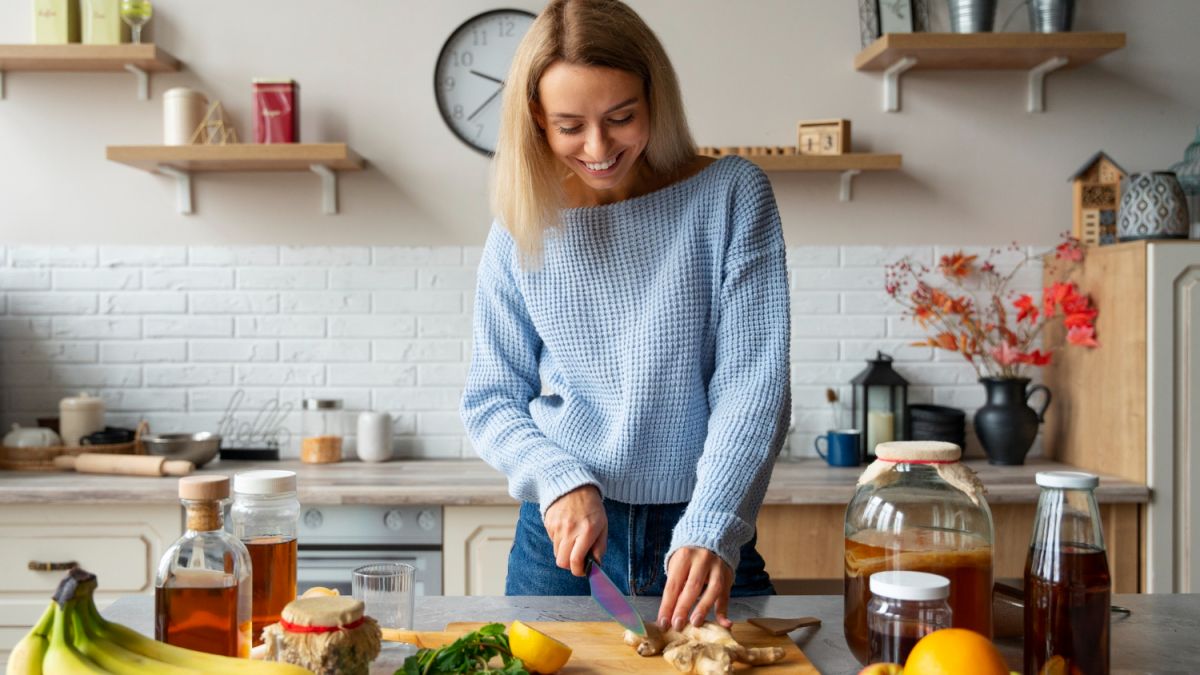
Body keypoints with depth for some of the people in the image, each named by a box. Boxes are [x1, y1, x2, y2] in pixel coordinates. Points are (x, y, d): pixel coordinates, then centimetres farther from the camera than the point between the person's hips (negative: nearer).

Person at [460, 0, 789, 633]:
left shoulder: (729, 195, -6)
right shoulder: (522, 230, 0)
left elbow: (753, 381, -11)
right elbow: (490, 399, 4)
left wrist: (711, 530, -23)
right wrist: (560, 480, -15)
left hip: (704, 540, -1)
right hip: (562, 536, 2)